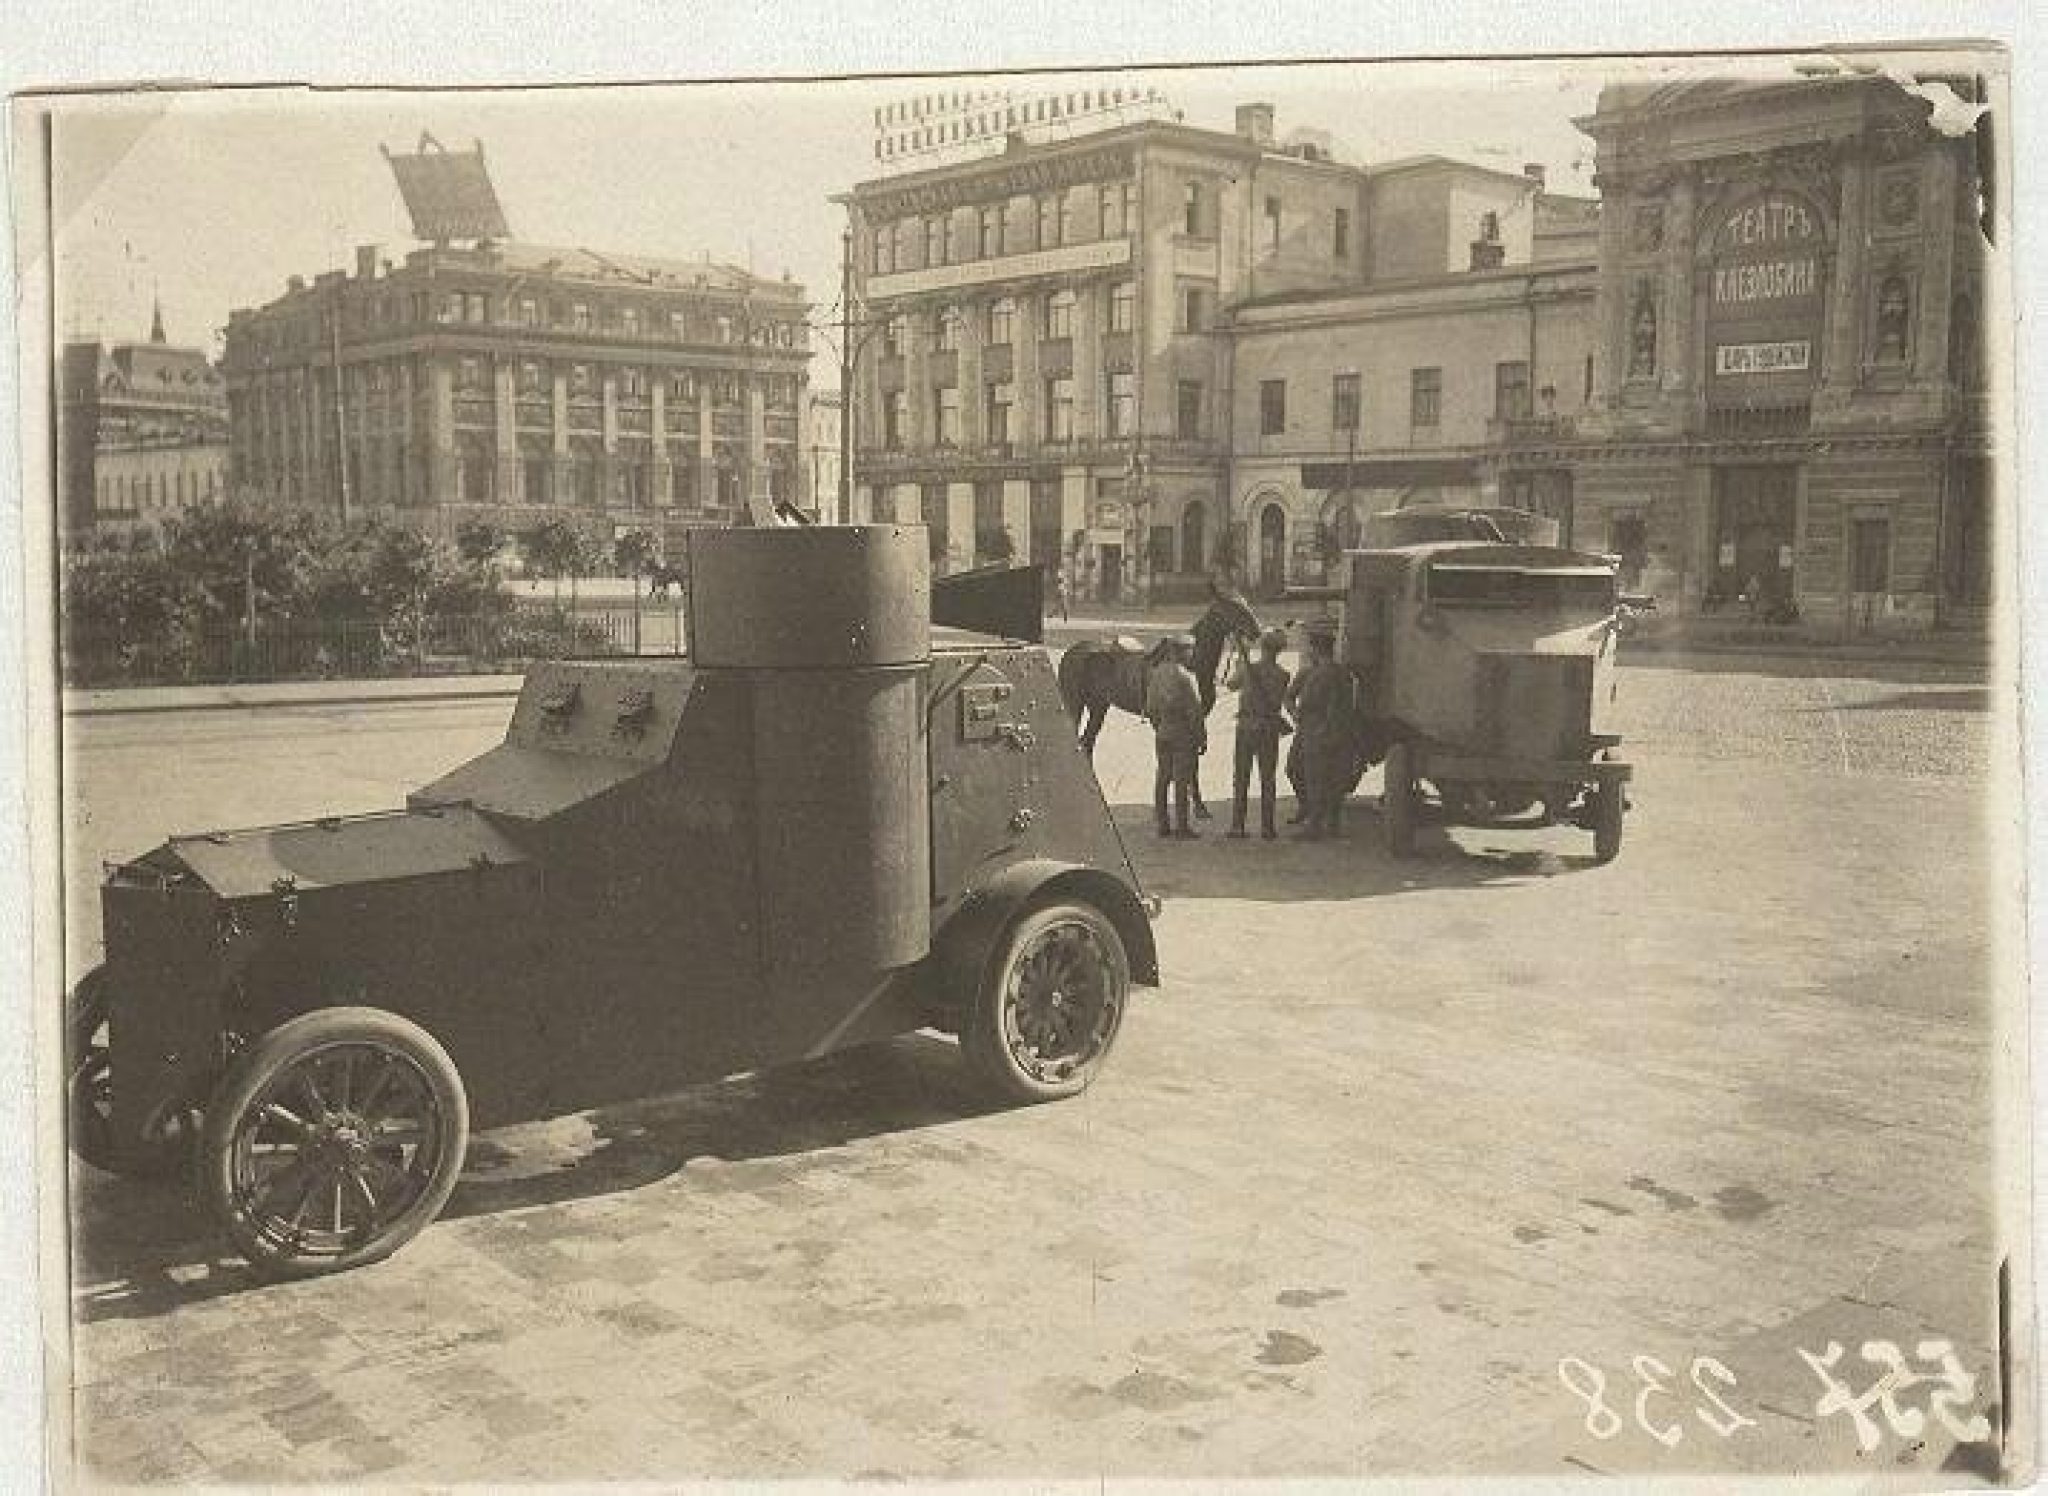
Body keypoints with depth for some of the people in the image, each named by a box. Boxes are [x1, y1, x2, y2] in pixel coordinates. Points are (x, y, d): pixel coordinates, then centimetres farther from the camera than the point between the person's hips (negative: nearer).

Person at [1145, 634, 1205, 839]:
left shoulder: (1155, 674, 4)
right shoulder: (1183, 676, -18)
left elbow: (1150, 708, 12)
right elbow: (1194, 710, -17)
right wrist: (1201, 737, -9)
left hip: (1162, 732, 7)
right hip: (1183, 734, -7)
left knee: (1162, 778, 12)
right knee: (1182, 779, -2)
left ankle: (1163, 824, 18)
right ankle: (1182, 827, 2)